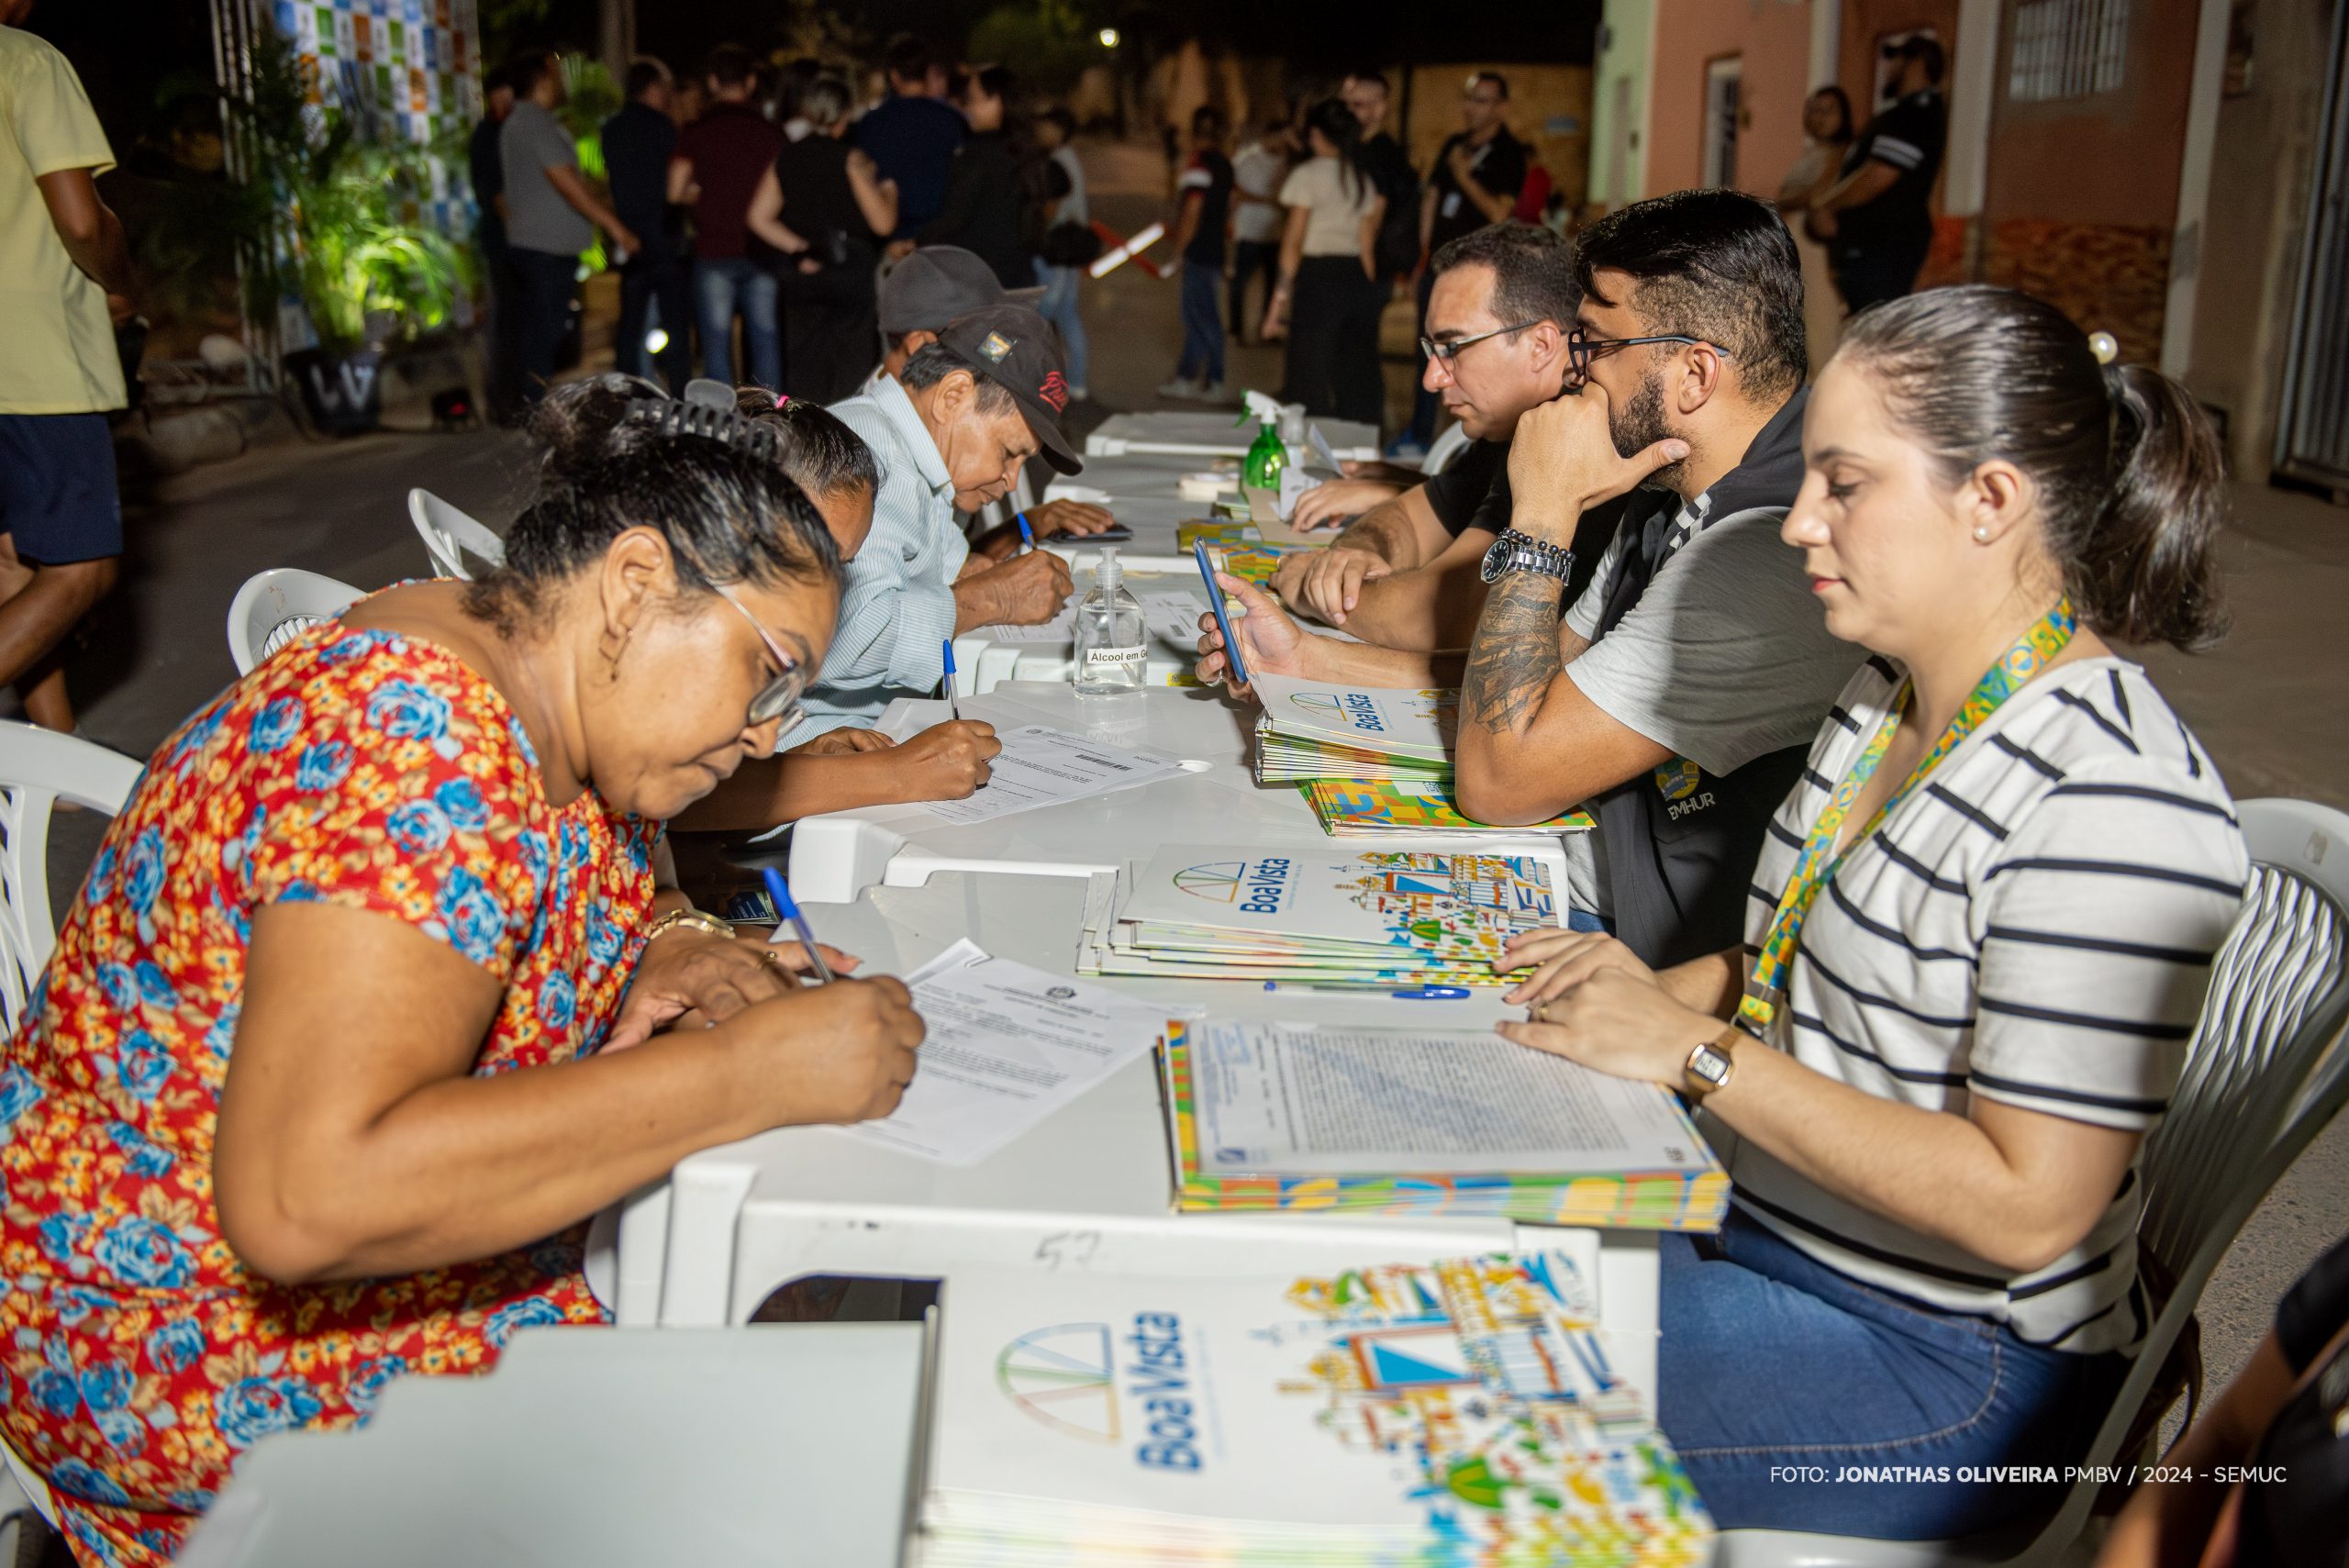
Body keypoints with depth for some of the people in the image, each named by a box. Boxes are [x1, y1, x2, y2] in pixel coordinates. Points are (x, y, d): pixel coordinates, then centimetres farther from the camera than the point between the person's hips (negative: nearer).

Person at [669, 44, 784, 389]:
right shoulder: (770, 131, 0)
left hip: (712, 253, 0)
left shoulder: (695, 132, -1)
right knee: (766, 342, 6)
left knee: (717, 344, 4)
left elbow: (675, 191, -4)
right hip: (761, 251, 1)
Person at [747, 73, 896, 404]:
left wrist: (799, 248, 6)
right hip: (852, 273, -4)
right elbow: (883, 222, -10)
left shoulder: (785, 158, 6)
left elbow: (759, 218, 4)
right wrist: (889, 193, 10)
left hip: (801, 276, 5)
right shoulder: (851, 160, -8)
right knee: (850, 373, 2)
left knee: (802, 368, 9)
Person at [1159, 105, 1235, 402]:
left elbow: (1192, 214, -19)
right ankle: (1185, 378, 20)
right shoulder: (1224, 164, 11)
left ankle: (1213, 383, 1)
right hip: (1215, 249, 9)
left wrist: (1178, 249, -12)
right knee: (1195, 315, 14)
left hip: (1198, 252, -9)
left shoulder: (1199, 164, -16)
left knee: (1202, 317, -3)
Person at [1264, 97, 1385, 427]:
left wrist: (1280, 298, -7)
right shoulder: (1362, 179, 13)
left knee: (1309, 383, -1)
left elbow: (1293, 243, -8)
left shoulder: (1307, 175, -4)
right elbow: (1367, 246, 13)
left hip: (1316, 278, -5)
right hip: (1357, 279, 5)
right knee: (1356, 383, 8)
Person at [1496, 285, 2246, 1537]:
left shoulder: (2110, 800, -24)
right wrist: (1664, 990, -1)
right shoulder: (1887, 702, 5)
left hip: (1945, 1364, -8)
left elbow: (2026, 1208, -25)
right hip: (1760, 1228, 8)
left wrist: (1698, 1051, -23)